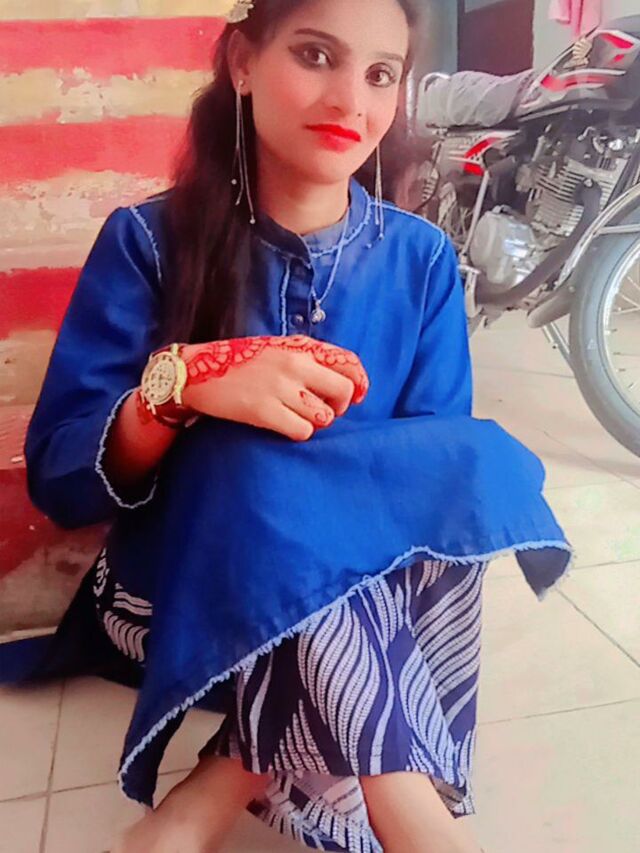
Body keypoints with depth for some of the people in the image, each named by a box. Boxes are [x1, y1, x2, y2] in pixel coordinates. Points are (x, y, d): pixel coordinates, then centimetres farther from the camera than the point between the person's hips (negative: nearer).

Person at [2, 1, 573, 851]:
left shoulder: (422, 261, 2)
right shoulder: (148, 241, -4)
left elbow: (441, 465, -1)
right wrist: (182, 383, -29)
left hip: (368, 588, 3)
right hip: (178, 586, -2)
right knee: (262, 466, -32)